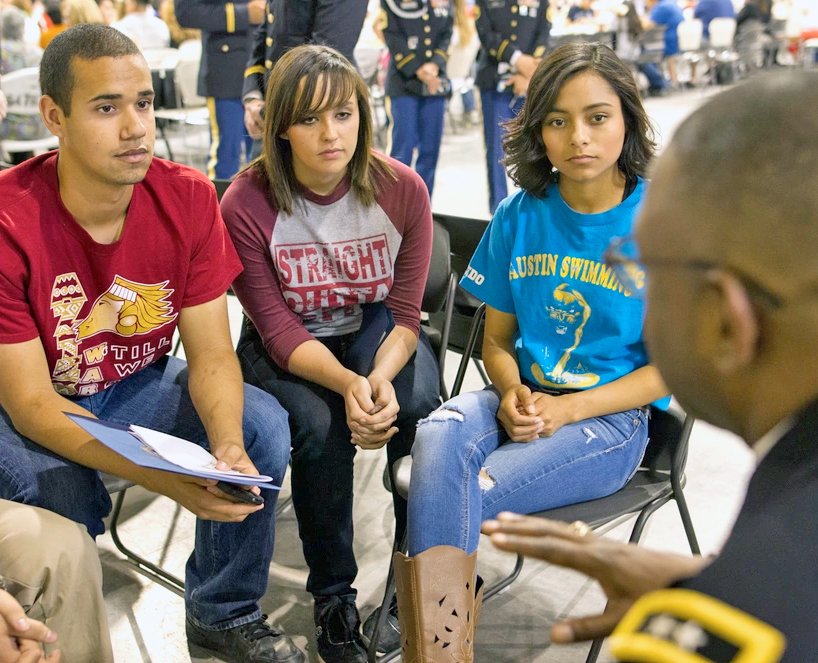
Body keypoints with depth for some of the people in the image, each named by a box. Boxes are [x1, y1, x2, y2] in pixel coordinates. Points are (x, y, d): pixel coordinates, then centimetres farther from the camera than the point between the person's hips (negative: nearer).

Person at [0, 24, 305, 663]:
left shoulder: (188, 198, -13)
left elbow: (211, 354, -12)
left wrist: (228, 448, -35)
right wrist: (161, 478, -39)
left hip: (140, 386, 4)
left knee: (263, 425, -20)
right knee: (60, 495, -34)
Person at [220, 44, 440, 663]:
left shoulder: (402, 189, -14)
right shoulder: (246, 205, -19)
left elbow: (405, 313, -10)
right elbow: (279, 330, -17)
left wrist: (381, 377, -31)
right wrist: (347, 383, -35)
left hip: (376, 329, 2)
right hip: (282, 349, -1)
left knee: (418, 404, -30)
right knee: (321, 428, -31)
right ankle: (334, 595, -7)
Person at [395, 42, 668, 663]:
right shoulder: (518, 216, 5)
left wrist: (568, 409, -15)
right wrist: (513, 393, -10)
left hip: (614, 415, -3)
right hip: (523, 397, 4)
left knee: (463, 493, -28)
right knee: (436, 440, -31)